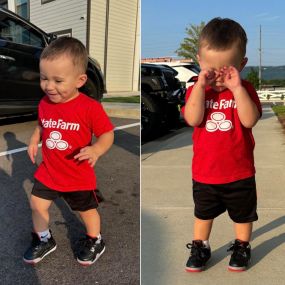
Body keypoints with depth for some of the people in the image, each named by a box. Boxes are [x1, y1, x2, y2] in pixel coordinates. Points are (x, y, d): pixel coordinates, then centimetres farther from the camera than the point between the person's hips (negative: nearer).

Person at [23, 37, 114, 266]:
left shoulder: (90, 107, -23)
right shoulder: (44, 104, -6)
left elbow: (107, 134, -16)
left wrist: (96, 150, -34)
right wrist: (34, 140, -3)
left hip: (79, 176, -4)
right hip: (48, 172, 4)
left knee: (87, 210, 16)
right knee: (37, 205, 12)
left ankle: (95, 242, 45)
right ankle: (44, 240, 40)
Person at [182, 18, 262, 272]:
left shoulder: (245, 90, -9)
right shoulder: (196, 90, -6)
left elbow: (250, 120, -25)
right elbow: (193, 119, -23)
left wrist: (237, 88, -29)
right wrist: (200, 86, -27)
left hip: (240, 172, 0)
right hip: (204, 172, 1)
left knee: (243, 213, 19)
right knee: (203, 213, 20)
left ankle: (242, 246, 43)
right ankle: (200, 247, 41)